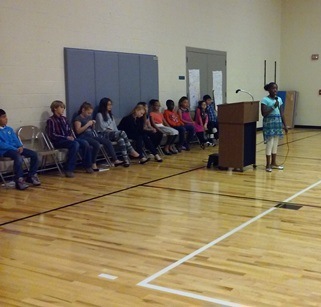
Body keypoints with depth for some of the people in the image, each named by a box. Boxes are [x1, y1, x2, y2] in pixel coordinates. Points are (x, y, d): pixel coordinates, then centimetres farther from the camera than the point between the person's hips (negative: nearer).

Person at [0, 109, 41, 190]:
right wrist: (15, 149, -20)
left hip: (15, 148, 7)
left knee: (34, 154, -7)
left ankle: (31, 176, 6)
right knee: (18, 157, -37)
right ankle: (19, 180, -30)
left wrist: (20, 146, -7)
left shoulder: (9, 129, 18)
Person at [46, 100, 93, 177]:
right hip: (58, 141, -7)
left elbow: (69, 130, 22)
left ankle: (87, 165, -3)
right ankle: (69, 170, -33)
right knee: (75, 144, -33)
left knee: (85, 143, -15)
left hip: (68, 139, 7)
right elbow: (52, 135, -13)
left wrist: (71, 137, -1)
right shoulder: (50, 120, -6)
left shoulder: (64, 119, 15)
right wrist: (66, 137, -17)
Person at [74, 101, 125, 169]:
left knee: (107, 141, -9)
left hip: (91, 136, 8)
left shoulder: (89, 117, 20)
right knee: (97, 144, -34)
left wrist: (93, 124, 5)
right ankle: (93, 164, -24)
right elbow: (78, 131, -15)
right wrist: (87, 124, -16)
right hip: (83, 137, -8)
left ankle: (115, 160, -9)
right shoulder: (78, 118, -3)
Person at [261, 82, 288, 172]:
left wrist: (284, 125, 11)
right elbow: (264, 113, -15)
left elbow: (282, 114, 13)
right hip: (269, 123, -6)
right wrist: (274, 107, -20)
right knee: (270, 143, -6)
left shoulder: (279, 99, 11)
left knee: (275, 143, 10)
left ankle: (273, 163, 20)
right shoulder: (265, 100, -8)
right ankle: (268, 165, 0)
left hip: (278, 123, 6)